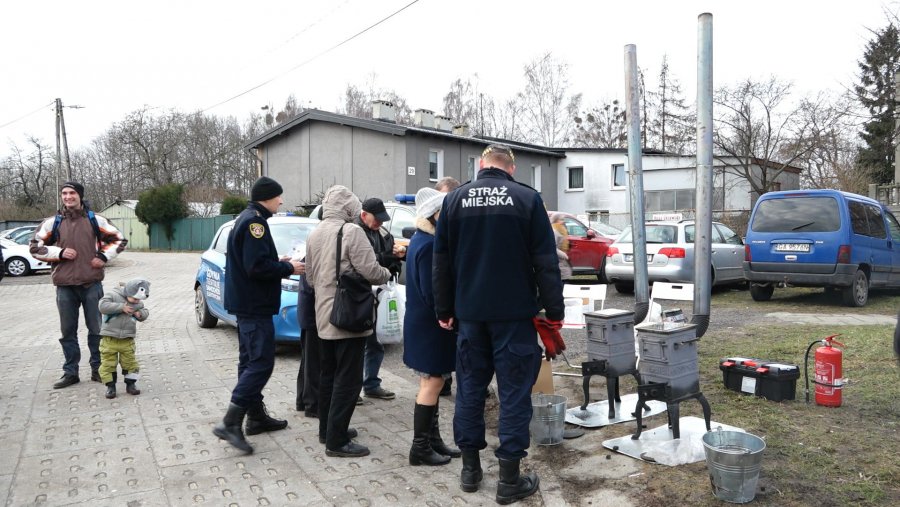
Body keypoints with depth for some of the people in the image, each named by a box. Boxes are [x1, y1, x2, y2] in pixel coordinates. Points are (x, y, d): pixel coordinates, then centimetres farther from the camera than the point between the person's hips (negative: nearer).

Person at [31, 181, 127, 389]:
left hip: (92, 284, -1)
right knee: (68, 331, 7)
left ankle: (98, 369, 16)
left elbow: (119, 239, 10)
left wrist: (103, 257, -3)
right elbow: (35, 246, 10)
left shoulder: (94, 220, 4)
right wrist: (59, 253, -6)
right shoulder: (53, 222, 7)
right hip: (65, 285, 1)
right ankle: (70, 372, 17)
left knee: (96, 329, 5)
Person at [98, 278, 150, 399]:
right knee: (108, 363, 1)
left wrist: (140, 314, -7)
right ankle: (110, 386, 12)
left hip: (127, 339, 4)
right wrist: (121, 307, -24)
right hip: (109, 338, -3)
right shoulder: (112, 295, -9)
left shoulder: (138, 302, 7)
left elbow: (145, 312, 17)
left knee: (130, 362, 7)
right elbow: (103, 306, -22)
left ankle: (131, 384, 20)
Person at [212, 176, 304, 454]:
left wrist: (279, 263, 12)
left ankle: (256, 416, 23)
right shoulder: (255, 221, -16)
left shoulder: (245, 219, 16)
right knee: (261, 363, -9)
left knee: (250, 361, 14)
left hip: (246, 304, 11)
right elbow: (257, 266, -24)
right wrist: (288, 268, -11)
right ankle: (230, 423, -10)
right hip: (255, 306, -11)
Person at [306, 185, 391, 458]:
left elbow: (310, 277, 15)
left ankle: (327, 429, 28)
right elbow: (369, 271, -19)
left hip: (323, 315, 8)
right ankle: (337, 440, 1)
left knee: (328, 374, 18)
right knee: (348, 378, -2)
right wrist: (387, 273, 1)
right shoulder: (351, 231, -15)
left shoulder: (314, 234, 9)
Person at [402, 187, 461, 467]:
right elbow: (432, 293, -23)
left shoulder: (419, 240, 11)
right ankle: (421, 447, 8)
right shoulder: (429, 245, -21)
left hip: (421, 322, 10)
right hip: (430, 325, -10)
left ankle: (432, 440, 26)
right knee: (432, 384, -1)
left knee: (430, 383, 16)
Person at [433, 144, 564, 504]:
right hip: (514, 312, -3)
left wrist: (444, 310, 13)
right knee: (514, 391, 3)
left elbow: (442, 261, 7)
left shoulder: (454, 199, 5)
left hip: (469, 312, 4)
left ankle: (470, 469, 23)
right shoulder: (527, 198, -4)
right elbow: (545, 261, -6)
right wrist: (554, 311, 0)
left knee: (470, 387, 13)